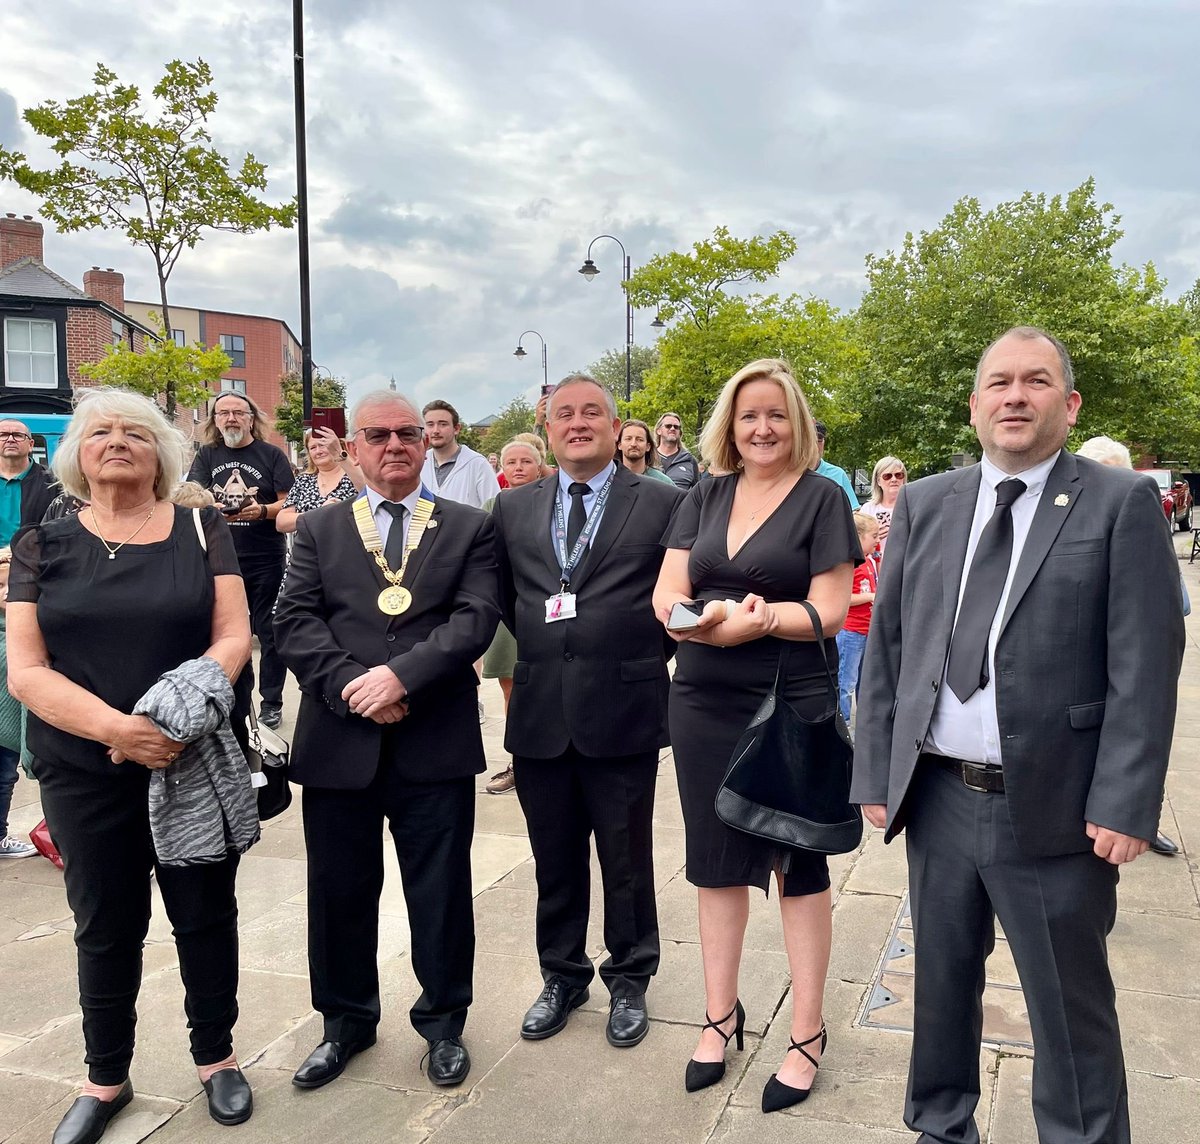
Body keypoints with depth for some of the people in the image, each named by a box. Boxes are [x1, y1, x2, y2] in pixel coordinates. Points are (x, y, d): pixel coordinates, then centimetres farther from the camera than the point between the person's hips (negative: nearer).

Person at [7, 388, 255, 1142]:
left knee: (205, 914, 12)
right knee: (105, 925, 13)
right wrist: (116, 727, -21)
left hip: (198, 761, 0)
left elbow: (234, 635, -6)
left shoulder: (201, 529, 0)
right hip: (83, 772, 1)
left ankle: (216, 1056, 33)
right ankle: (107, 1078, 33)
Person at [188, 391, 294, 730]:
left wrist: (262, 511, -20)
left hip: (266, 559, -3)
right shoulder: (207, 455, 8)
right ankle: (238, 705, 21)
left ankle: (272, 702, 16)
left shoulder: (271, 454, 0)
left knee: (269, 632, 4)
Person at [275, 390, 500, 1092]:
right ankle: (347, 1022, 34)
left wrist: (402, 675, -19)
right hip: (339, 739, 2)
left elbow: (477, 617, -7)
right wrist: (351, 684, -16)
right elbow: (296, 622, 0)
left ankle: (444, 1021, 30)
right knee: (339, 892, 13)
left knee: (442, 893, 9)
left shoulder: (470, 528, 6)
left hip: (437, 742, -1)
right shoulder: (319, 530, 11)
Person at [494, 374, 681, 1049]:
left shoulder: (661, 504, -1)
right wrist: (541, 648, 10)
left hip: (624, 711, -3)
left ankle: (630, 982, 30)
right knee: (555, 863, 15)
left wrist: (648, 656, 1)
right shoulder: (514, 509, 9)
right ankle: (562, 978, 34)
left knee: (627, 862, 11)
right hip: (540, 714, 3)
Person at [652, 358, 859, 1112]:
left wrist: (752, 618, -26)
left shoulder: (821, 498, -5)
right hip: (703, 706, 4)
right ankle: (721, 1014, 31)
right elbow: (666, 598, 1)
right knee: (717, 862, 14)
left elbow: (829, 611, -11)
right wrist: (719, 620, -20)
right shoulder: (705, 498, 7)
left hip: (792, 709, -4)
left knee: (799, 865, 9)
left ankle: (808, 1034, 23)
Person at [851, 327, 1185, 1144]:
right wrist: (875, 773, 4)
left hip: (1054, 808, -4)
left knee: (1072, 1011, 10)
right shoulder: (924, 504, 6)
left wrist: (1125, 803, -13)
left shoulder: (1122, 504, -5)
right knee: (941, 987, 19)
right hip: (938, 799, 4)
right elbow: (885, 649, 7)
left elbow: (1145, 668, -8)